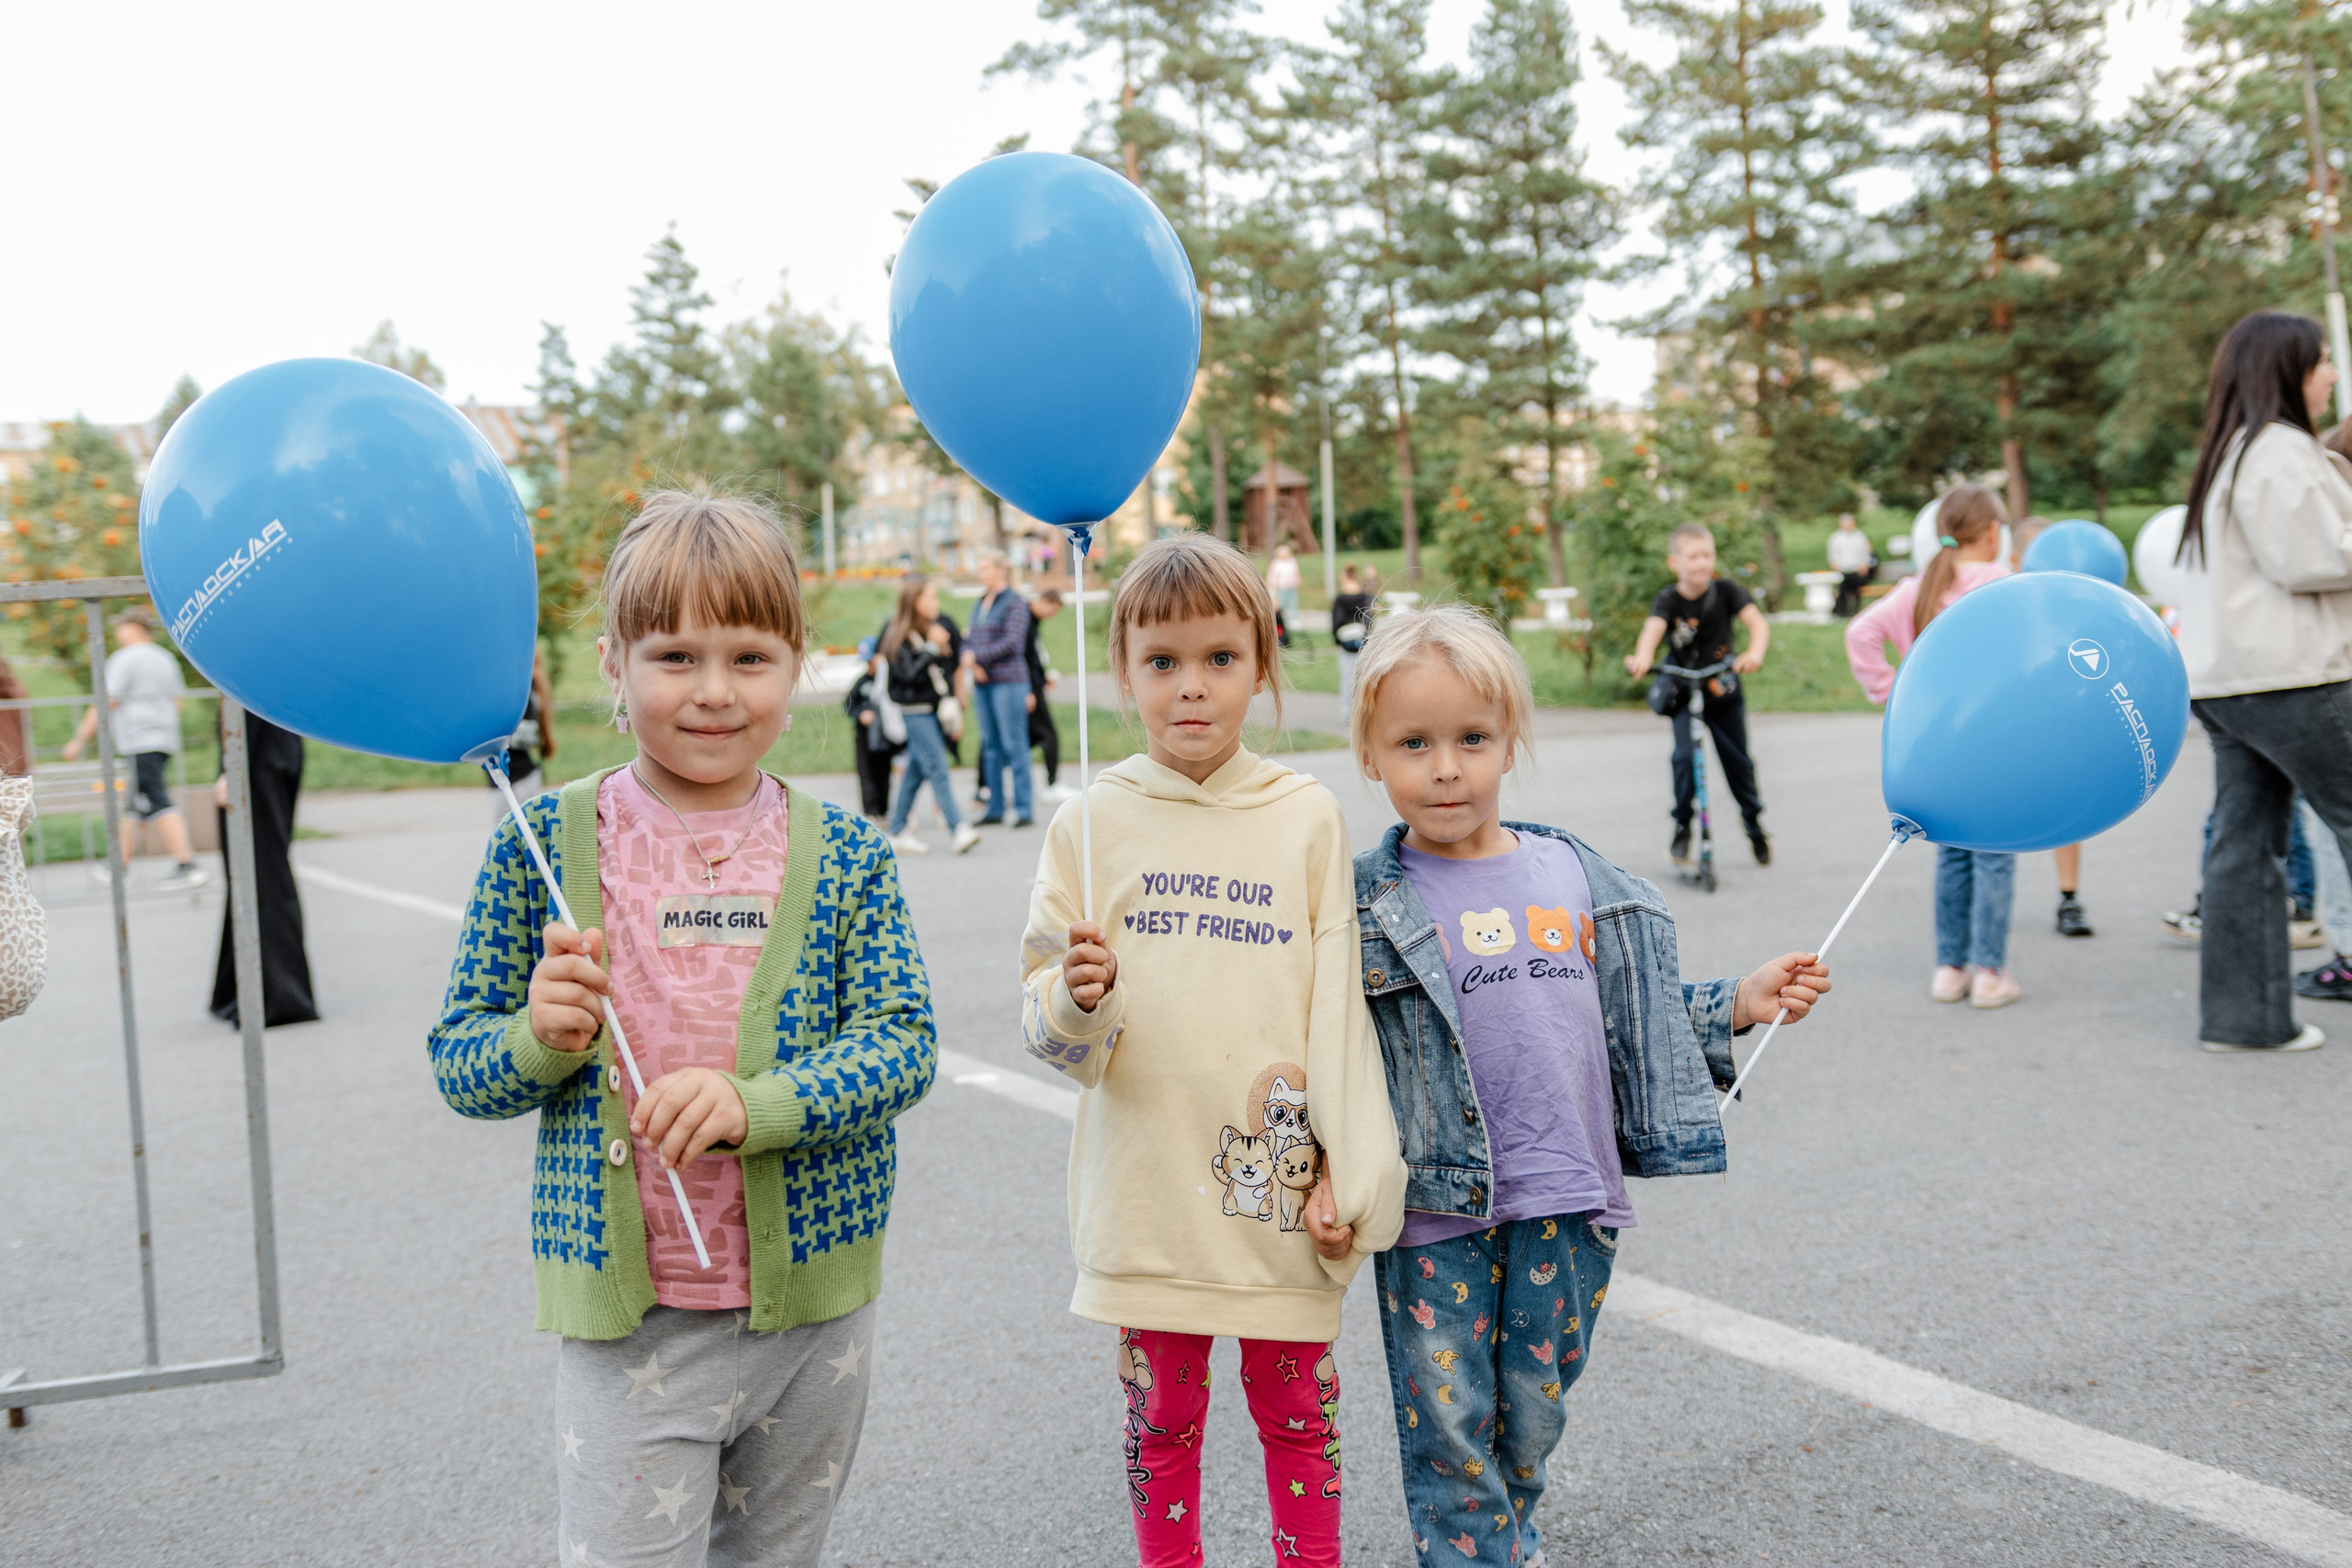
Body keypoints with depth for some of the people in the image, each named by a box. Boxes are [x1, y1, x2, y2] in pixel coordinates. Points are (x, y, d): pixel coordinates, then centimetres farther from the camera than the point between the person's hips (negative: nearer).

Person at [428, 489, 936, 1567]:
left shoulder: (845, 855, -2)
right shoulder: (542, 842, -4)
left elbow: (904, 1042, -7)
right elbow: (456, 1067, 1)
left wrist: (754, 1104, -23)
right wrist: (538, 1040, -21)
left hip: (814, 1311, 2)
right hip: (627, 1317, -2)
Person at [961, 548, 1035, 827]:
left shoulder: (1014, 603, -6)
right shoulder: (979, 605, 15)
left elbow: (1012, 643, -14)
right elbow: (969, 640, 15)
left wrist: (978, 656, -13)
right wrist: (971, 664, -5)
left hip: (1008, 681, -7)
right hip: (982, 682, 7)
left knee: (1014, 744, -5)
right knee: (991, 745, 9)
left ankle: (1022, 807, -1)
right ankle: (995, 806, 15)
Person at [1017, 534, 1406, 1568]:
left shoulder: (1308, 817, 0)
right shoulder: (1092, 820, -1)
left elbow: (1340, 1009, 1)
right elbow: (1047, 1031, 0)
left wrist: (1347, 1176, -4)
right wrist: (1076, 996, -23)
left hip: (1282, 1191, 0)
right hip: (1147, 1190, 0)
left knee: (1297, 1413, 12)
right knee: (1162, 1423, 12)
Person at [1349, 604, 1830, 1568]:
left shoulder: (1576, 876, 5)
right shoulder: (1367, 906, -6)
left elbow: (1637, 1020, 14)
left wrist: (1739, 1006, 4)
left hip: (1567, 1202, 3)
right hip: (1434, 1209, -3)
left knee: (1531, 1417, 17)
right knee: (1448, 1424, 3)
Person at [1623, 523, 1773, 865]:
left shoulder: (1725, 590, -12)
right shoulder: (1668, 599, -16)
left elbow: (1757, 621, -23)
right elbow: (1653, 627, -35)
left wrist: (1755, 653, -45)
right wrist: (1642, 657, -57)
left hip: (1723, 690, 1)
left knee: (1737, 759, 10)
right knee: (1685, 755, -18)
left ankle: (1754, 823, 33)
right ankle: (1682, 824, 1)